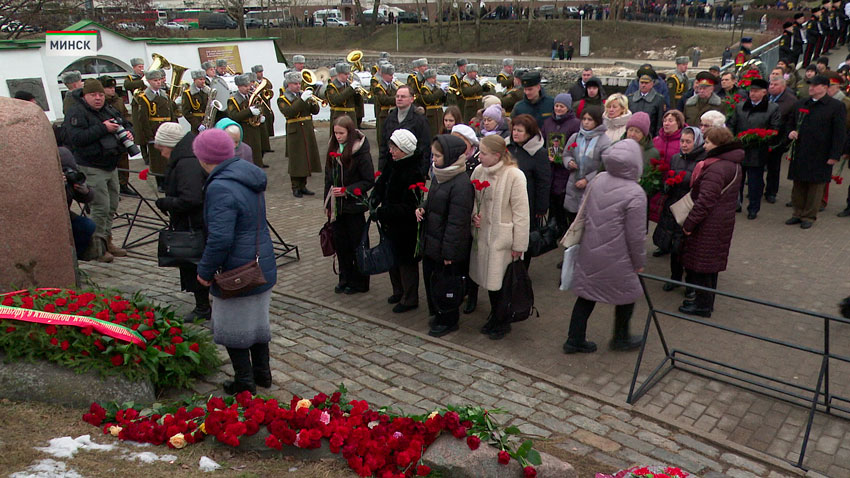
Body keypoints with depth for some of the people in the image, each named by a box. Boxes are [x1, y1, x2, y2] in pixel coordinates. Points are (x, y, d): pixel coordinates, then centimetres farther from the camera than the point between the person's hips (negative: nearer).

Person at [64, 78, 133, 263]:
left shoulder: (109, 110, 12)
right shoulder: (76, 112, -11)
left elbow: (127, 124, 23)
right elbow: (77, 138, -23)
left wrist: (128, 133, -1)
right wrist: (103, 128, -22)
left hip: (111, 166, 8)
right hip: (91, 169, -8)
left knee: (112, 206, 12)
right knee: (101, 208, -10)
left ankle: (107, 240, 23)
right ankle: (97, 247, -1)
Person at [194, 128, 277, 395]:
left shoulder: (220, 188, -25)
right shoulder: (249, 175, 4)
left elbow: (219, 239, -29)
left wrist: (205, 271, -15)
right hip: (262, 268, 9)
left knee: (233, 329, 9)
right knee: (257, 321, 22)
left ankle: (244, 383, 22)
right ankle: (262, 373, 36)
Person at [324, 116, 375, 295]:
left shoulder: (360, 152, -12)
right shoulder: (333, 150, 7)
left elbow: (369, 181, -12)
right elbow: (328, 179, 13)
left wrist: (347, 191, -19)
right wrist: (327, 204, 11)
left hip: (354, 206, -6)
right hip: (337, 206, 6)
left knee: (357, 244, 5)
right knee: (340, 243, 11)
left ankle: (359, 282, 17)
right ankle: (345, 279, 26)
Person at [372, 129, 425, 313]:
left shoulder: (413, 174, -24)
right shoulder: (392, 165, 2)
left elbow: (408, 208, -25)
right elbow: (379, 185, 12)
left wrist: (383, 211, -22)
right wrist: (378, 203, -6)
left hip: (405, 227, -8)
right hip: (390, 224, 8)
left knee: (406, 260, 5)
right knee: (393, 258, 20)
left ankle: (410, 299, 20)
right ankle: (399, 291, 39)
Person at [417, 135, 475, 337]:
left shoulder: (461, 184, -22)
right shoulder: (438, 175, 6)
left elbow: (456, 221, -22)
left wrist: (449, 252, -20)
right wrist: (422, 209, 0)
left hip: (447, 246, -9)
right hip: (431, 242, 9)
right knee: (430, 277, 18)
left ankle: (448, 320, 24)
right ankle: (437, 313, 37)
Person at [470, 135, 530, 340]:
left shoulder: (514, 176, -17)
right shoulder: (479, 171, 0)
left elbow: (521, 213, -14)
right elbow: (472, 200, 15)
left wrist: (518, 245, -12)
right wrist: (473, 215, -5)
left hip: (503, 237, -6)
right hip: (483, 234, 6)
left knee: (502, 281, 3)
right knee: (489, 277, 17)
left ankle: (504, 322, 24)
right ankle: (494, 317, 37)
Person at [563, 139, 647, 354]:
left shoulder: (598, 180, -2)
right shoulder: (635, 194, -19)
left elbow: (585, 214, 10)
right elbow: (635, 236, -15)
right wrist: (639, 262, -2)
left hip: (589, 252, 6)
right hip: (616, 259, -6)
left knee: (587, 294, 16)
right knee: (627, 294, 17)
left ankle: (574, 340, 24)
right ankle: (621, 338, 34)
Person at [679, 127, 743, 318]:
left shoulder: (716, 168, -23)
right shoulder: (734, 164, 10)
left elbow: (705, 201, -26)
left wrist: (689, 223, -18)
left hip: (708, 225, -10)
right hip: (724, 222, 10)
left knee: (699, 264, 2)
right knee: (711, 263, 19)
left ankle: (703, 305, 11)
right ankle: (706, 302, 31)